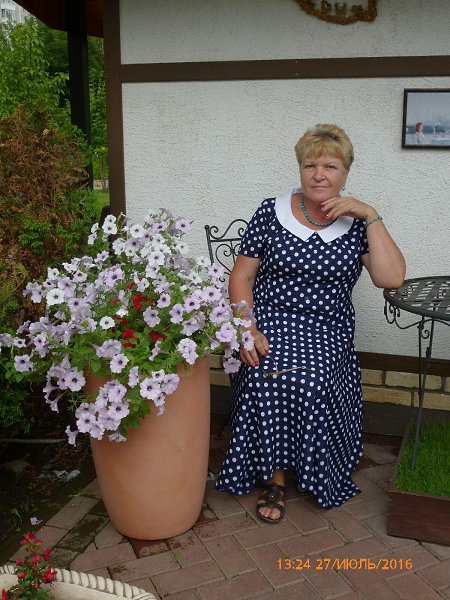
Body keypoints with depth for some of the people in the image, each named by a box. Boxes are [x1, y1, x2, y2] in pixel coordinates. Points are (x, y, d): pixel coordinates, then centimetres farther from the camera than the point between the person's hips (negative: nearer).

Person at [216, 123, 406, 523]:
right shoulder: (271, 212, 3)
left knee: (310, 383, -28)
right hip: (271, 322, 0)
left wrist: (371, 216, -12)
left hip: (328, 332, 0)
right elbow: (241, 276, 3)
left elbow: (391, 278, -11)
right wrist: (247, 330, -11)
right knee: (266, 380, -28)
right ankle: (275, 475, -7)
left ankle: (311, 474, 0)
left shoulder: (358, 222, 4)